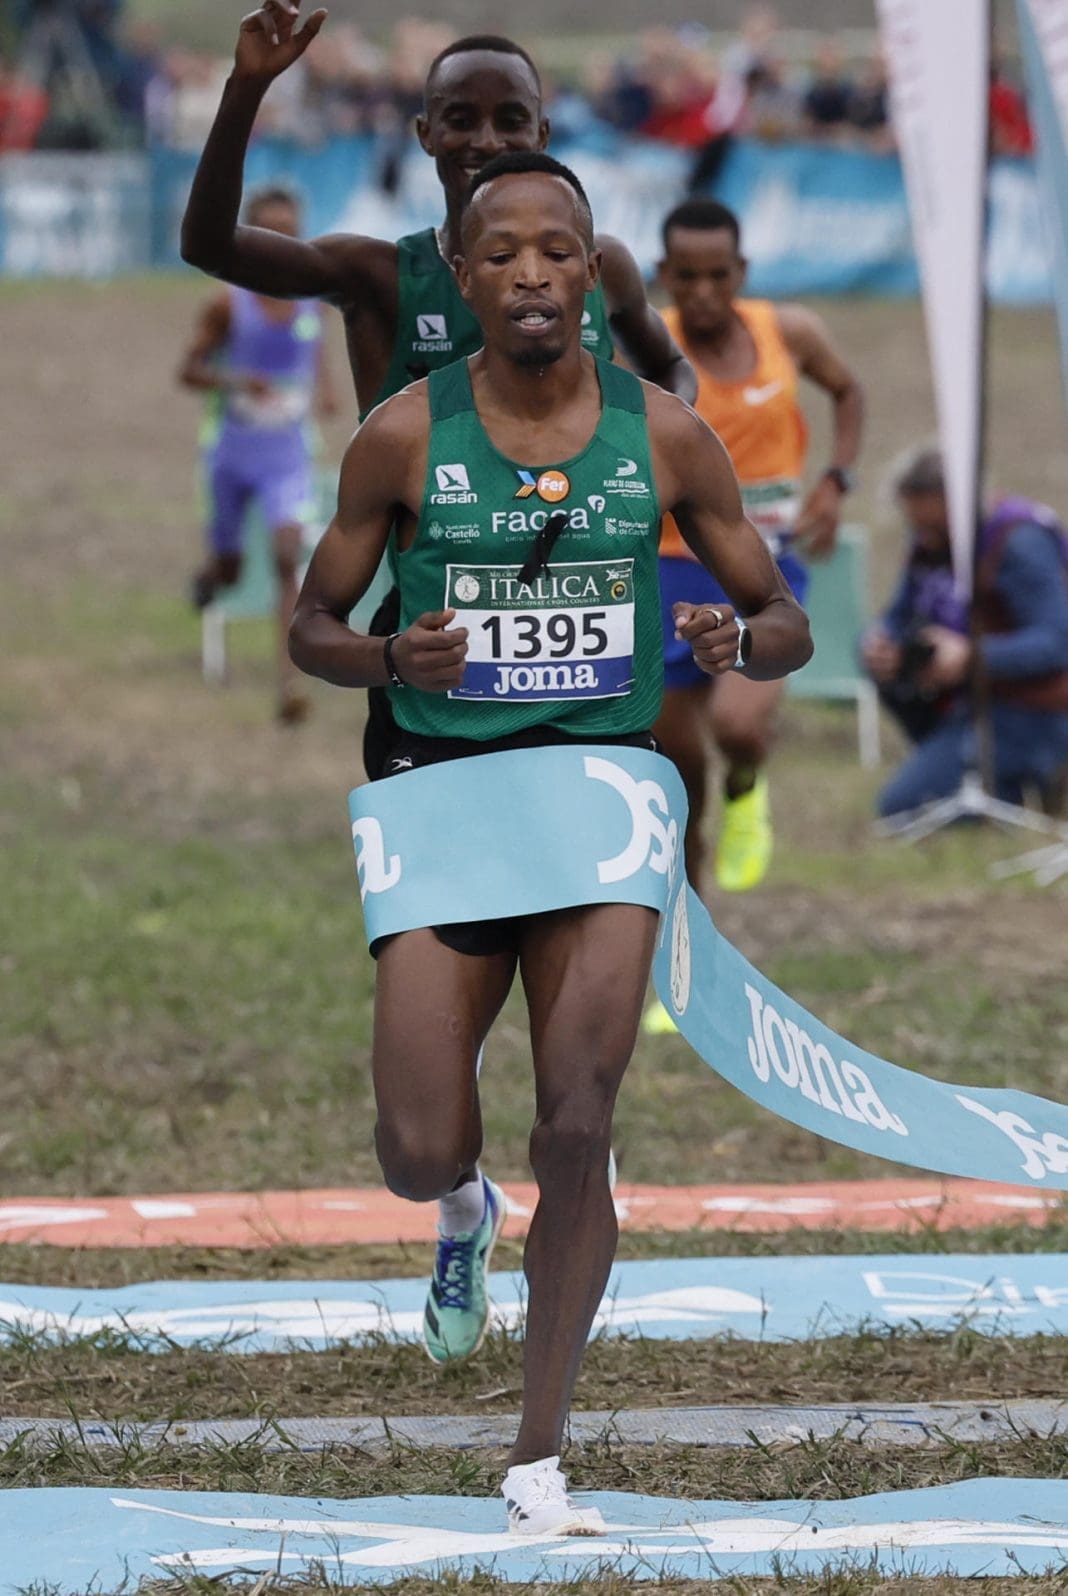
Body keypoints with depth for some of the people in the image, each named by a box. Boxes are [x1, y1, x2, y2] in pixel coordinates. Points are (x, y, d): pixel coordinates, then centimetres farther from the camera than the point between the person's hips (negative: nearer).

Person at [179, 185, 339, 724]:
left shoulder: (312, 299, -4)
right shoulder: (230, 305, -13)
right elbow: (188, 370, -7)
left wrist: (326, 389, -2)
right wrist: (235, 381, -25)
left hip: (288, 456, 1)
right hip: (234, 451, -1)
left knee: (288, 559, -17)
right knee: (228, 568, 14)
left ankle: (289, 683, -20)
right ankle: (209, 572, 54)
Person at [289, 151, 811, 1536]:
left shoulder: (663, 435, 2)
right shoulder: (404, 437, -1)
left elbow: (788, 626, 10)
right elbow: (311, 629, 8)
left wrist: (738, 644, -15)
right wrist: (392, 658, -15)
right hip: (445, 794, 0)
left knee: (579, 1134, -11)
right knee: (420, 1158, -7)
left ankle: (539, 1461, 1)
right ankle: (465, 1198, 34)